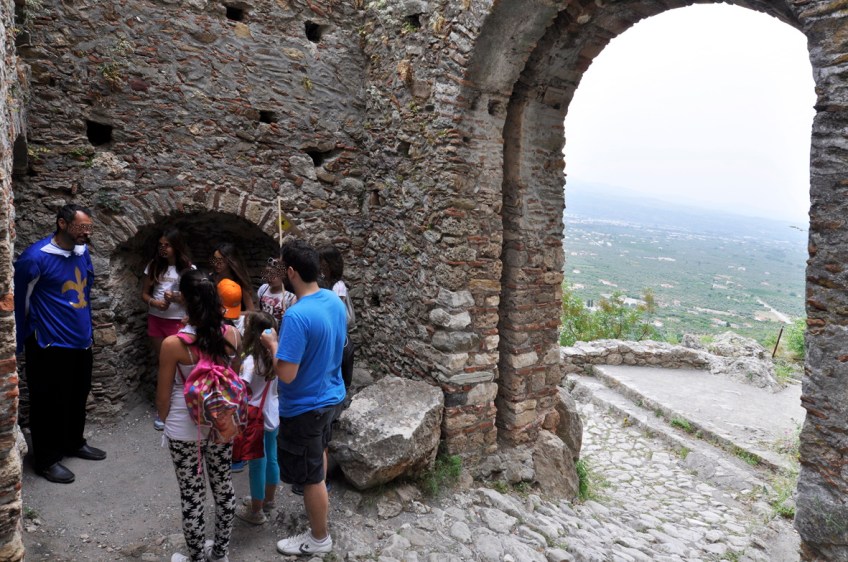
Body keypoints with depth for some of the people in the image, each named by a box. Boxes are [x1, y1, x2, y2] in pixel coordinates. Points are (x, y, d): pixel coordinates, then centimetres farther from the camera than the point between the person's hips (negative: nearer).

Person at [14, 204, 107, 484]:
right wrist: (23, 343, -1)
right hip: (50, 346, -7)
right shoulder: (35, 258, -18)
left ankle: (74, 443, 40)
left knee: (77, 397, 21)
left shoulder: (83, 252, 3)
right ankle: (47, 460, 23)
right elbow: (20, 302, -9)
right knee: (49, 403, 7)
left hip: (81, 341, 7)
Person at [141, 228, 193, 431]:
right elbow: (144, 293, 7)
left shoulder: (188, 269, -7)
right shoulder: (154, 265, 3)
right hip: (155, 320, 4)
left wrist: (176, 297, -21)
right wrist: (154, 302, -14)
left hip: (178, 322, -3)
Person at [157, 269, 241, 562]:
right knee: (223, 487, 19)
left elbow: (163, 396, -10)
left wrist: (167, 421, 11)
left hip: (185, 429, -4)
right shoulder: (233, 335, -10)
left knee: (192, 496, 13)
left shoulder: (173, 344, -21)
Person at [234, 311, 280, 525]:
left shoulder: (251, 362, -24)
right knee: (271, 459, 20)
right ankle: (268, 500, 40)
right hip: (273, 416, 7)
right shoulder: (274, 355, -3)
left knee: (257, 464, 8)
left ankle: (256, 511, 25)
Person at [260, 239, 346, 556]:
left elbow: (286, 374, -29)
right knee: (319, 450, 33)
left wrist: (272, 343, -13)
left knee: (310, 475, 11)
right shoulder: (335, 300, -4)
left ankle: (319, 538, 32)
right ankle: (320, 502, 57)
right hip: (331, 396, 9)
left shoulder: (296, 316, -31)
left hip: (304, 407, -9)